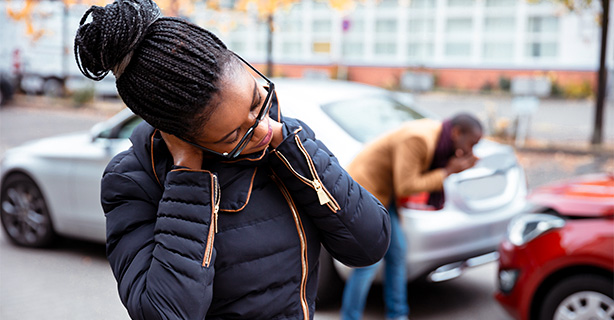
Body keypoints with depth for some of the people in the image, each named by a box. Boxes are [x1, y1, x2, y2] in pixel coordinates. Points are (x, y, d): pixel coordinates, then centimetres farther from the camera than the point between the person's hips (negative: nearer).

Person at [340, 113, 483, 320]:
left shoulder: (436, 134, 2)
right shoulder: (417, 139, -26)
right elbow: (405, 187, -25)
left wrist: (452, 166, -10)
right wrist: (448, 172, -19)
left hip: (383, 192, 10)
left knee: (397, 252, 10)